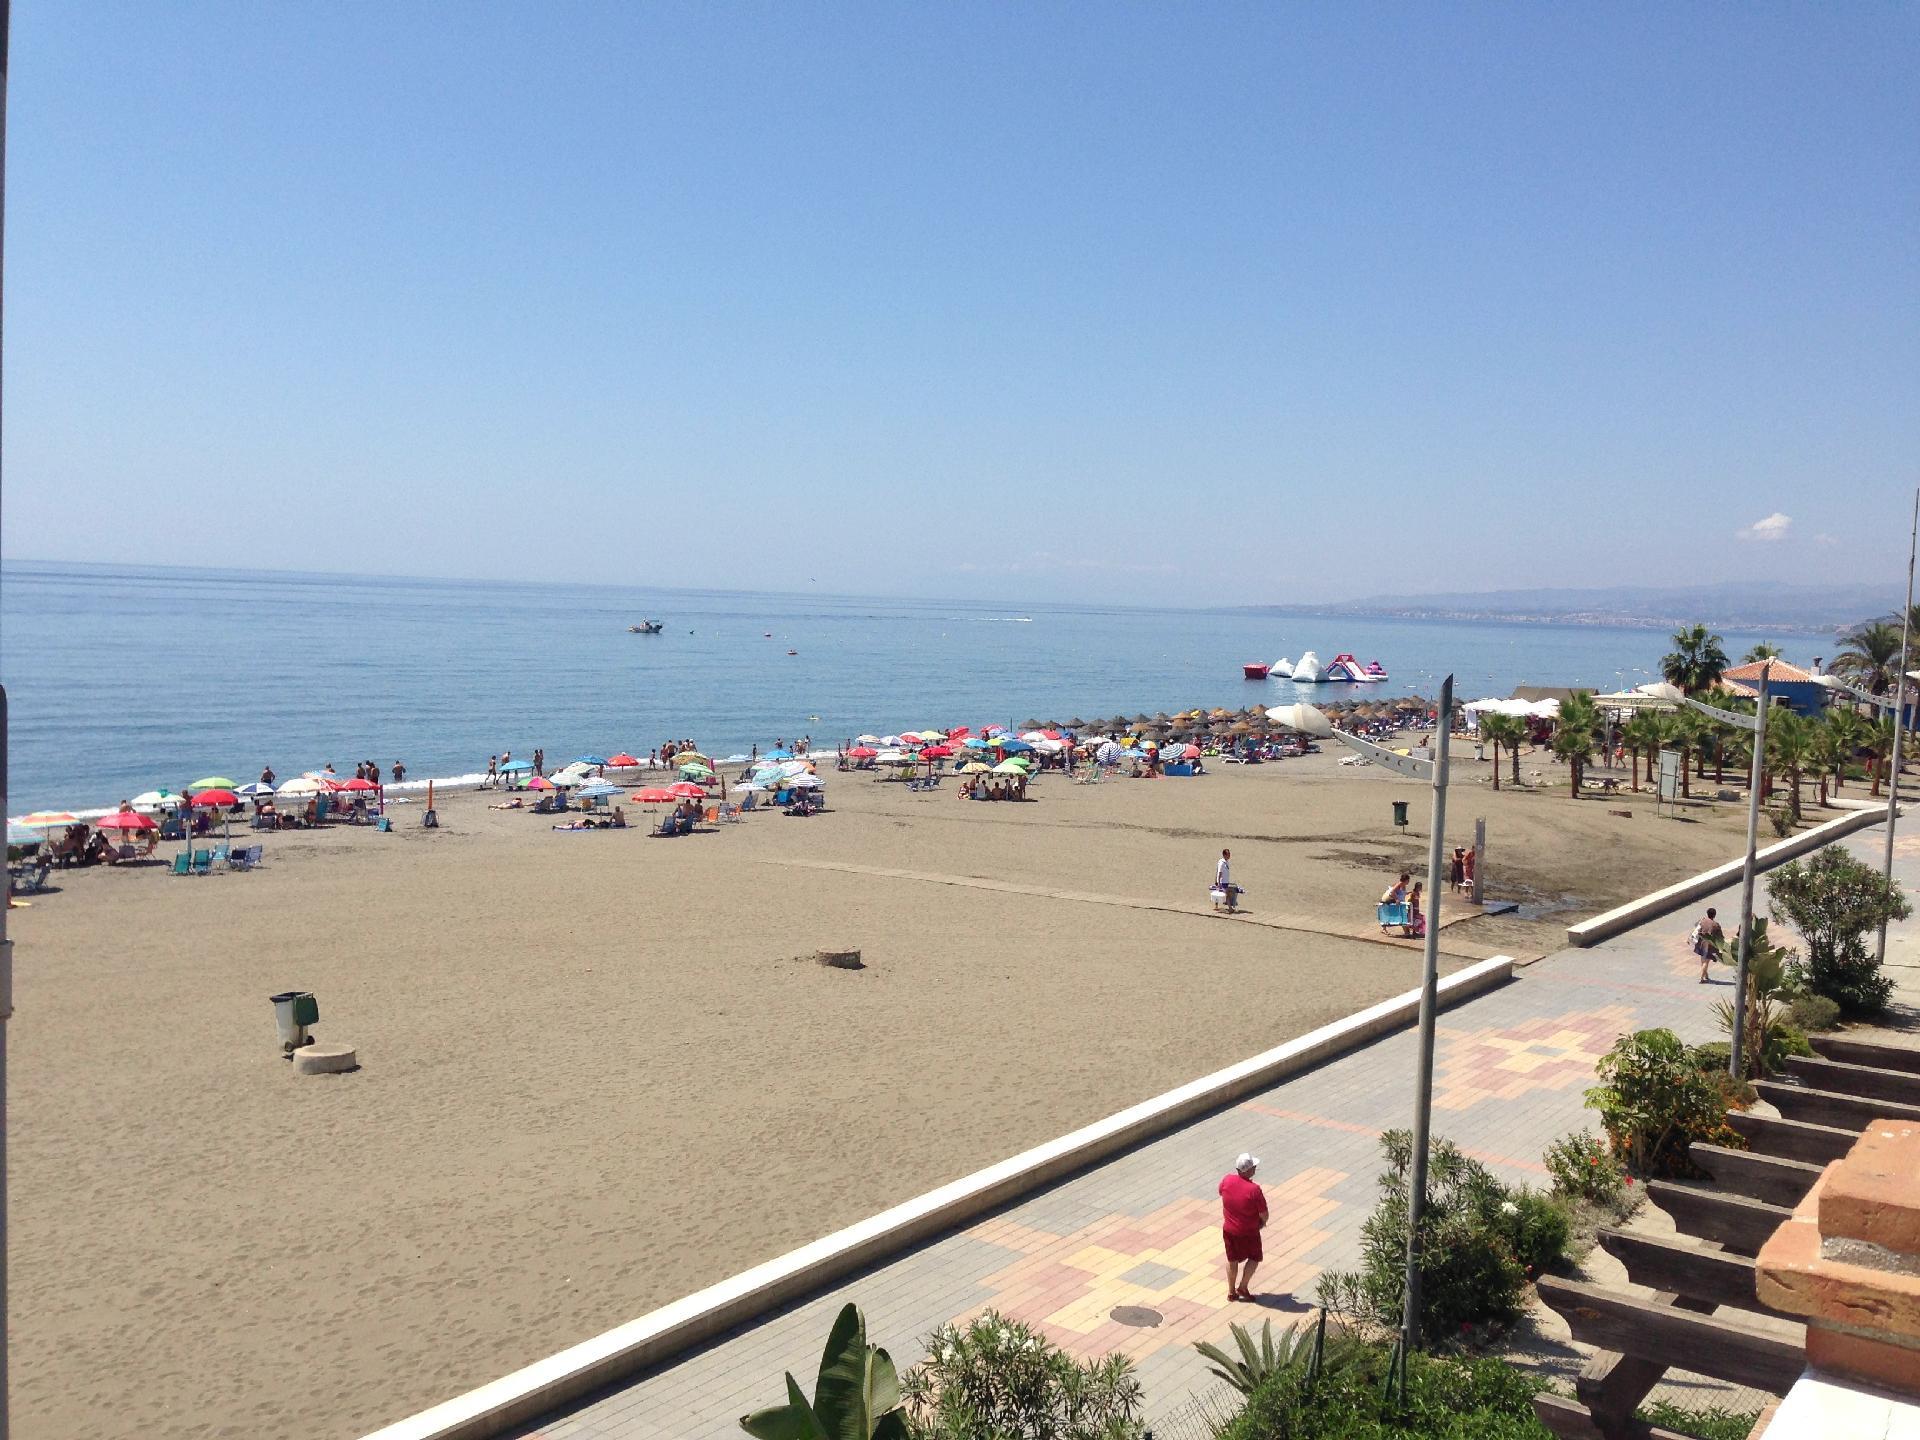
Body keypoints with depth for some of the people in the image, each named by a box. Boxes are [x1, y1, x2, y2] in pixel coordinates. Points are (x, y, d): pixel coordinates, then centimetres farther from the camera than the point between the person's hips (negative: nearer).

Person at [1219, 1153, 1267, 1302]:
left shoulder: (1226, 1180, -14)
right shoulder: (1254, 1190, -28)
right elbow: (1264, 1214, -18)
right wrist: (1262, 1223, 6)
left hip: (1228, 1229, 5)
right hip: (1248, 1232, -5)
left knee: (1232, 1259, 21)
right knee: (1254, 1258, 21)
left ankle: (1231, 1291, 31)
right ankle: (1243, 1286, 22)